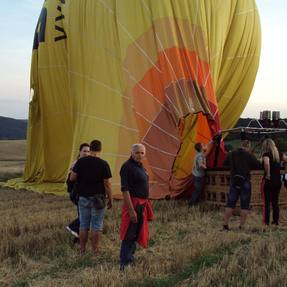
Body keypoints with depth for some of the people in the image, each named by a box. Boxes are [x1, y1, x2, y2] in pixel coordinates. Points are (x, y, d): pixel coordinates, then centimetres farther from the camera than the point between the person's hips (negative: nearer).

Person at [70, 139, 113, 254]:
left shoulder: (81, 162, -4)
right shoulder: (103, 164, -10)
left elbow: (72, 178, -2)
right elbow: (107, 184, -10)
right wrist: (110, 200, -1)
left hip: (83, 198, 2)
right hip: (98, 199, -2)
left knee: (83, 225, 12)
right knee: (96, 226, 6)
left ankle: (82, 249, 18)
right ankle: (95, 250, 11)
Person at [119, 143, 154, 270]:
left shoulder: (140, 166, 13)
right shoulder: (127, 167, -16)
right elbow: (125, 189, -21)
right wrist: (131, 210, -25)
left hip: (142, 205, 9)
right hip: (133, 204, -9)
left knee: (136, 234, 17)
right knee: (129, 235, -6)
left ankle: (130, 258, 29)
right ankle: (124, 263, 0)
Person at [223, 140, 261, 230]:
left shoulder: (231, 154, 3)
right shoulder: (249, 155, -9)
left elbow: (224, 164, 16)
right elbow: (259, 165, -9)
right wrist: (249, 166, 7)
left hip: (234, 181, 4)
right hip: (245, 182, -4)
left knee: (230, 203, 9)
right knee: (244, 205, 3)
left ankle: (225, 224, 8)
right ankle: (241, 226, 2)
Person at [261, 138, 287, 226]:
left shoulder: (266, 154, -12)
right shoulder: (278, 154, 7)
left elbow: (266, 163, -31)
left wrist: (268, 174, -20)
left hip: (268, 181, -6)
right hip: (278, 181, 6)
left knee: (266, 203, 0)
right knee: (275, 202, 15)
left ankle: (266, 222, 1)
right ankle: (276, 221, 20)